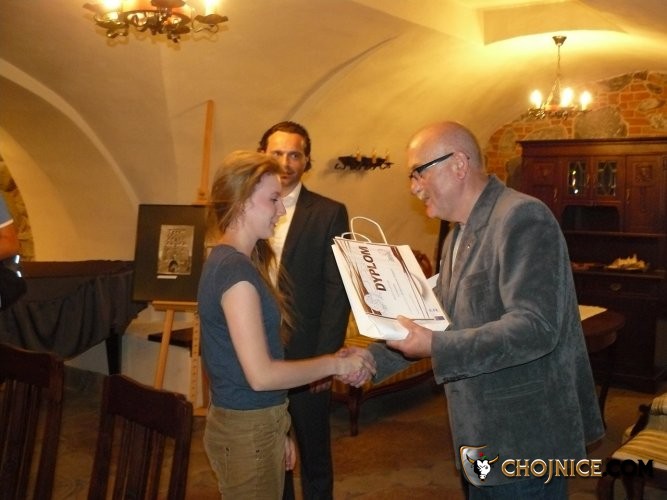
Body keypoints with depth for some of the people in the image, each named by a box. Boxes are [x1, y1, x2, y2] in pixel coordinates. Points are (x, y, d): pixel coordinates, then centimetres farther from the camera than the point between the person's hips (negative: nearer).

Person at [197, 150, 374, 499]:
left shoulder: (230, 261, 9)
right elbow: (261, 374, -24)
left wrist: (275, 431, 14)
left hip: (256, 424, 9)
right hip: (246, 431, -9)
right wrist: (336, 364, -14)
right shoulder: (235, 268, -21)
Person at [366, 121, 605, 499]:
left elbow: (535, 327, -26)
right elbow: (442, 323, 16)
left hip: (526, 443, -9)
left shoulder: (523, 217, -17)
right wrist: (373, 360, 6)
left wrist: (436, 348, -32)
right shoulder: (458, 236, 13)